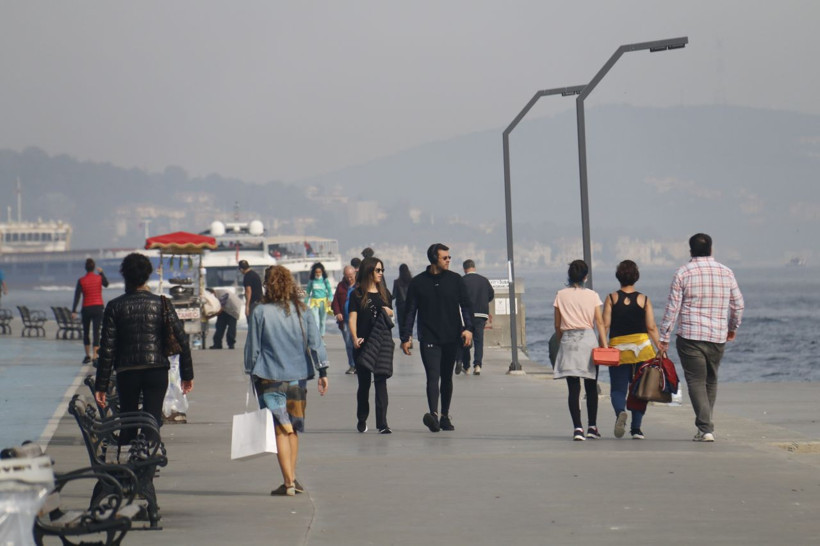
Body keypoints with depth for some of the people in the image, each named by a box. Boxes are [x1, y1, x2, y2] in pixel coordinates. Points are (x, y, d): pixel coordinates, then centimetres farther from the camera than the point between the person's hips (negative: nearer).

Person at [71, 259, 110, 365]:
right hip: (98, 308, 0)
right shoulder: (99, 278, -3)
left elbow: (77, 296, -9)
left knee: (86, 332, 16)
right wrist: (101, 272, 30)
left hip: (86, 308, 0)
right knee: (96, 332, -2)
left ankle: (88, 355, 23)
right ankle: (94, 357, -13)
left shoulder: (81, 280, -6)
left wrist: (74, 311, -9)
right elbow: (106, 284, 19)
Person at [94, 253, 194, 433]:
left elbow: (107, 348, -4)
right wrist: (187, 375, 6)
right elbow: (181, 339, -2)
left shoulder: (115, 306, -1)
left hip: (126, 372, 0)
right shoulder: (161, 304, 1)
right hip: (157, 371, 0)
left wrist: (101, 385, 0)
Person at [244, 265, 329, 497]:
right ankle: (292, 478, 19)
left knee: (280, 429, -2)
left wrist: (252, 374, 8)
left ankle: (288, 482, -9)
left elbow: (252, 347, -2)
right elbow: (315, 343, 0)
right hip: (298, 376, 3)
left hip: (270, 378, -3)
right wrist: (322, 372, 3)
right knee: (294, 428, 16)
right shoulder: (302, 311, 1)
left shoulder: (260, 313, -7)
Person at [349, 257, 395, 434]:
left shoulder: (384, 293, 13)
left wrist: (388, 311, 0)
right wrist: (355, 338, -19)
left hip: (383, 341, 2)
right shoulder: (357, 294, 2)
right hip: (363, 343, -2)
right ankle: (362, 420, 24)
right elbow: (353, 318, -5)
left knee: (381, 381, -6)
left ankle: (382, 423, -11)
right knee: (364, 382, 6)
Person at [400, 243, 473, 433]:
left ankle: (445, 417, 19)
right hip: (429, 339, -2)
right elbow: (410, 311, 5)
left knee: (447, 378, 10)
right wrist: (405, 337, 1)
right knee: (433, 376, -16)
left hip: (451, 338, 2)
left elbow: (465, 306, 8)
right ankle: (433, 414, -28)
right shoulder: (418, 282, 2)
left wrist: (467, 328, -7)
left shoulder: (455, 280, 6)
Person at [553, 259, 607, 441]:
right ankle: (592, 427, 16)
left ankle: (577, 428, -14)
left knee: (573, 388, -3)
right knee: (591, 386, 12)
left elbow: (557, 325, 5)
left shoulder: (561, 295, 3)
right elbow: (600, 323, -2)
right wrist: (605, 345, -3)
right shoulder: (592, 295, 2)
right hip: (588, 339, 0)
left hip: (568, 340, 0)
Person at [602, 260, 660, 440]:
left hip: (618, 347, -1)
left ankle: (620, 412, -28)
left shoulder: (612, 298, 0)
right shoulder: (644, 299, 1)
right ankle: (636, 428, 6)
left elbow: (605, 325, -5)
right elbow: (651, 327, -1)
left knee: (618, 389, 3)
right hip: (642, 346, 1)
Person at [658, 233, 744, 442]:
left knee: (696, 381, -2)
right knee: (711, 380, 17)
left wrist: (664, 338, -1)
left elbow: (672, 308, -6)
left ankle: (706, 429, -13)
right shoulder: (726, 272, 6)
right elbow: (738, 305, 12)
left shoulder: (683, 273, -4)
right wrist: (733, 328, 29)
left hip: (690, 336, -3)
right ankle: (705, 425, 20)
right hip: (718, 337, 3)